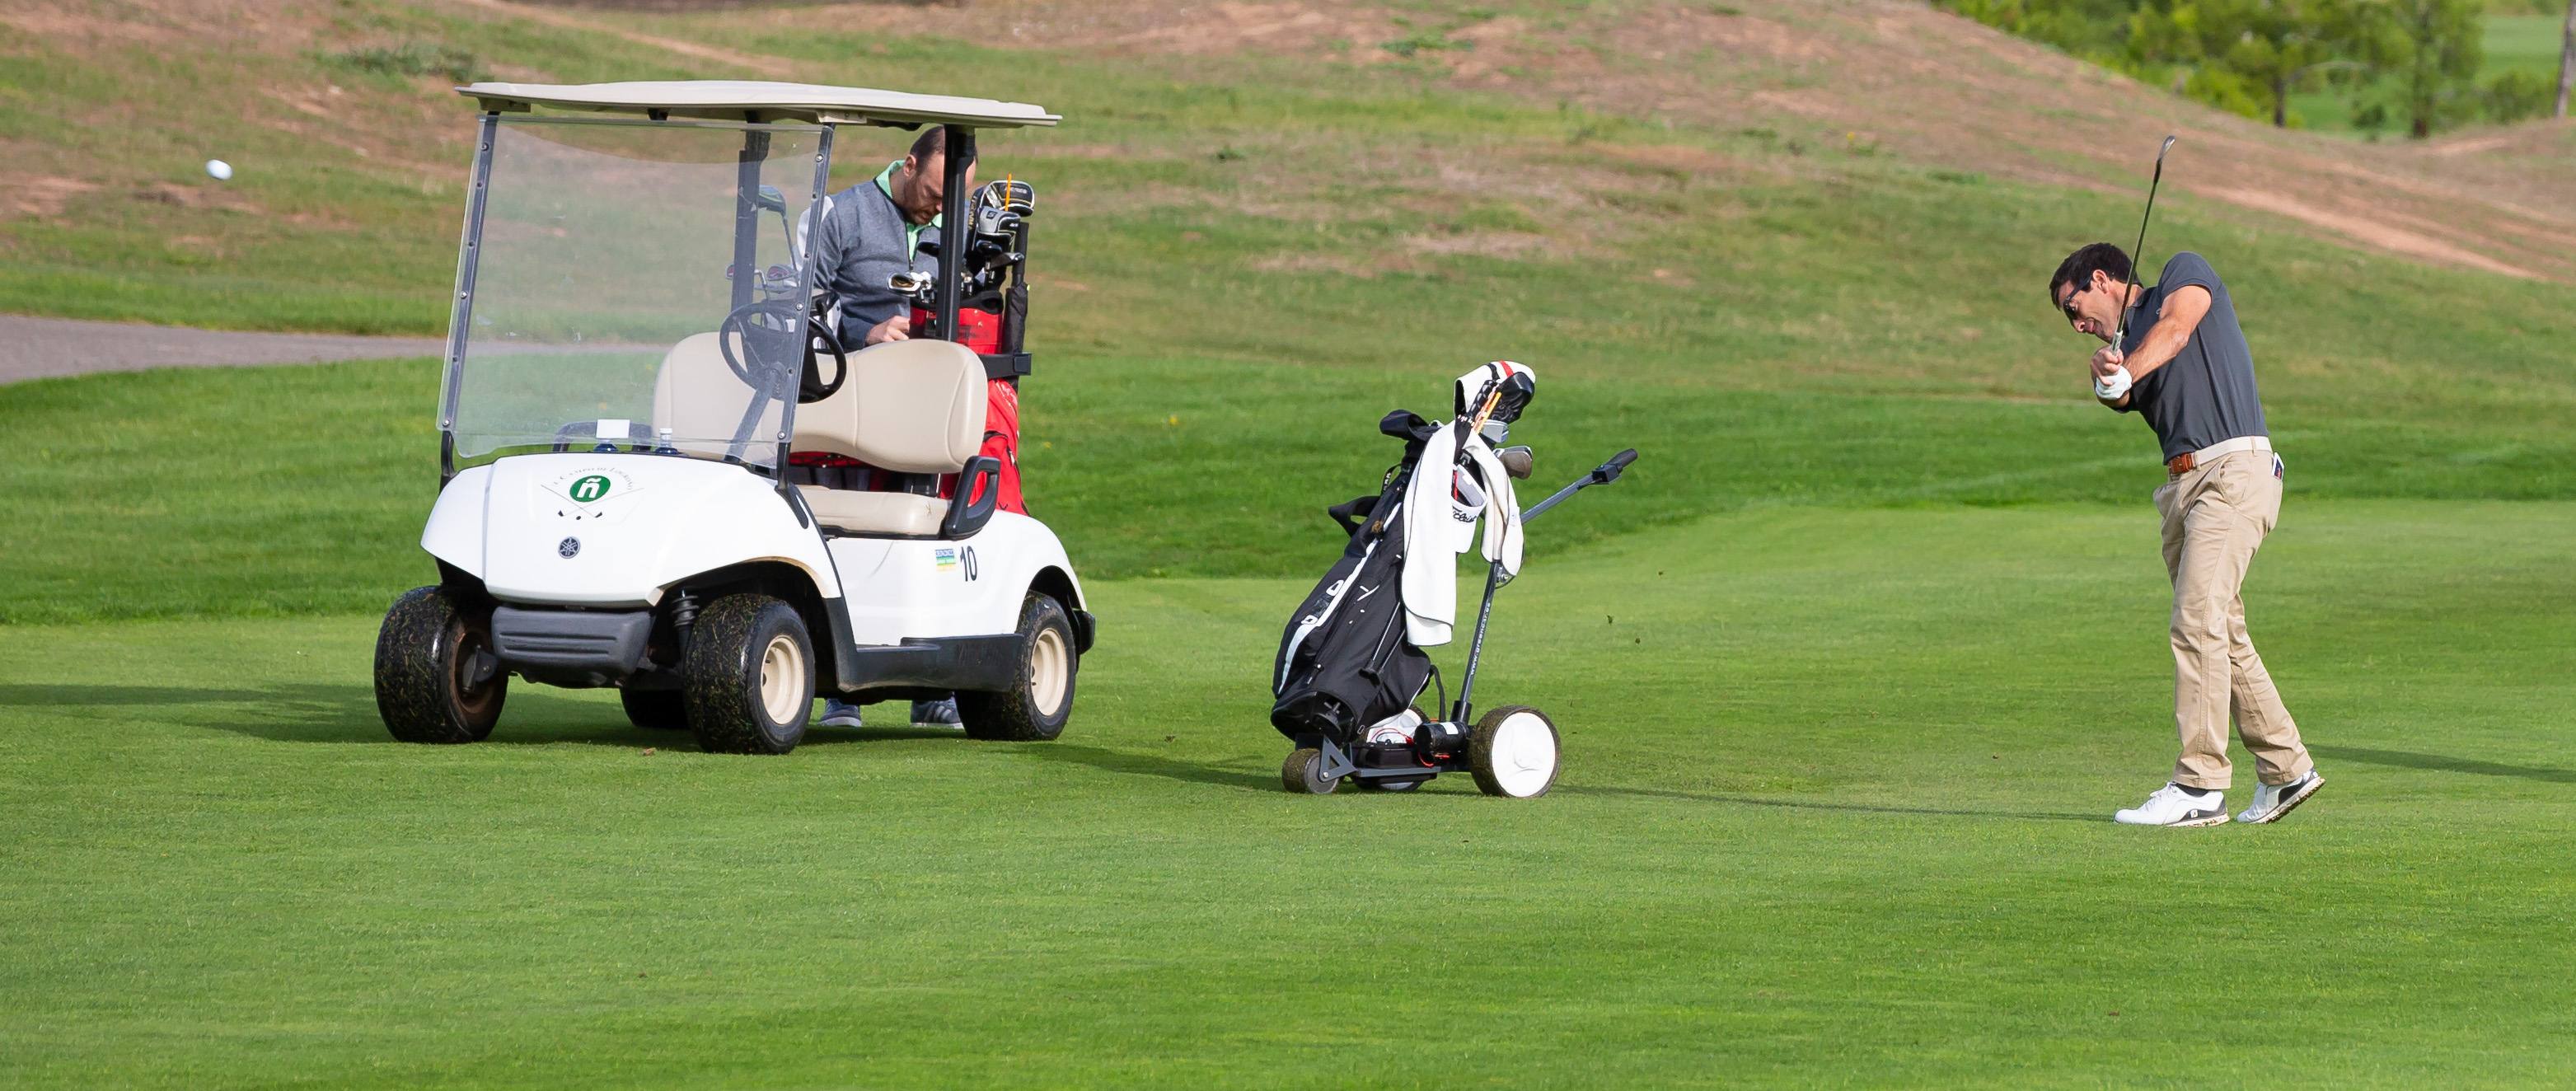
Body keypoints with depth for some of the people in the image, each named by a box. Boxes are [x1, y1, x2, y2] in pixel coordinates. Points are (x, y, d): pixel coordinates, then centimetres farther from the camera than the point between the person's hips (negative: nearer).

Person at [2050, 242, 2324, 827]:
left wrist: (2126, 372, -23)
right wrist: (2108, 383, -23)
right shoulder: (2125, 341, 22)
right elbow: (2123, 396, 0)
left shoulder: (2187, 273, 9)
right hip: (2183, 485, 8)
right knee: (2224, 636, 10)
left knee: (2198, 624, -16)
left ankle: (2200, 787, -19)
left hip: (2234, 470, -8)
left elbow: (2174, 328, -12)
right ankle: (2286, 771, 20)